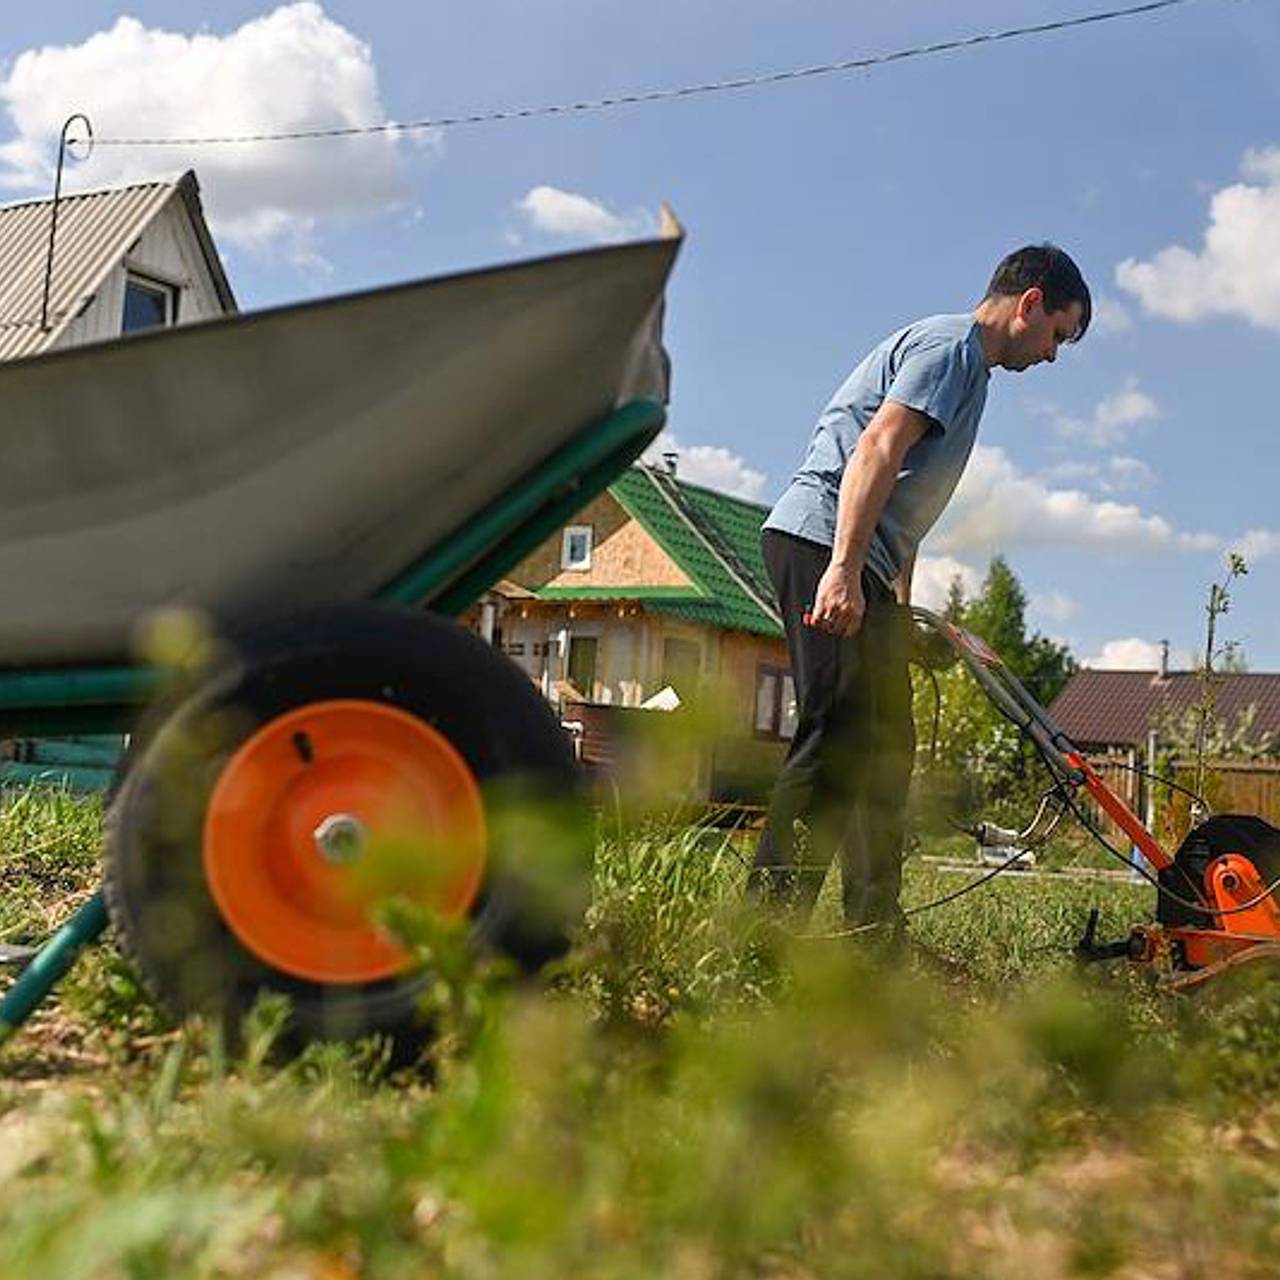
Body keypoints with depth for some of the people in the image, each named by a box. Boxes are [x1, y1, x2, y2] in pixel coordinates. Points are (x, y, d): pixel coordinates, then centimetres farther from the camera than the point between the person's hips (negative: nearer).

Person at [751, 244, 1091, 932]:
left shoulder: (965, 365, 28)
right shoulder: (950, 343, -4)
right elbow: (877, 449, -19)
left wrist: (901, 611, 25)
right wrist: (844, 570, -28)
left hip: (858, 566, 11)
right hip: (822, 542, -11)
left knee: (885, 745, 11)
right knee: (841, 738, -16)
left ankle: (874, 928, 15)